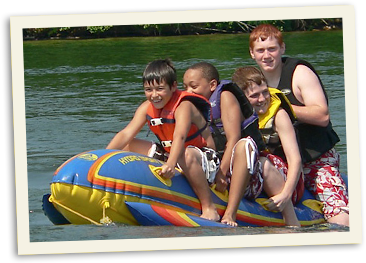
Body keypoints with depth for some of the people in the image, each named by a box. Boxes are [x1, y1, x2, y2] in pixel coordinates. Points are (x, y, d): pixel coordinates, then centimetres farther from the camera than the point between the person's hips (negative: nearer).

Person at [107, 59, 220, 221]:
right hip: (168, 154, 7)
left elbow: (179, 137, -42)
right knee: (128, 146, 1)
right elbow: (126, 134, -10)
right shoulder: (146, 108, -3)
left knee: (186, 155, -43)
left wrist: (171, 164, -60)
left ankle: (209, 208, -37)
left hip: (202, 156, -7)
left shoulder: (184, 106, -24)